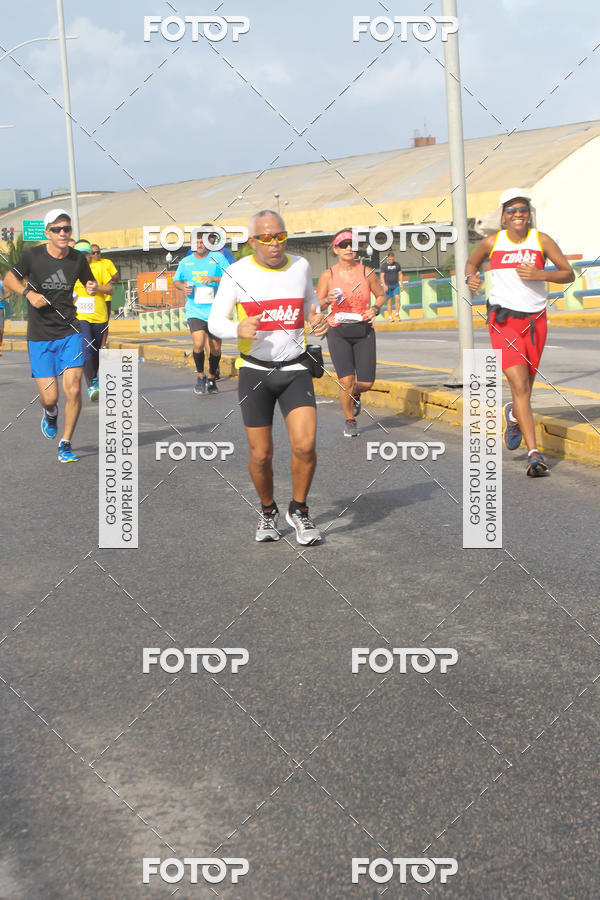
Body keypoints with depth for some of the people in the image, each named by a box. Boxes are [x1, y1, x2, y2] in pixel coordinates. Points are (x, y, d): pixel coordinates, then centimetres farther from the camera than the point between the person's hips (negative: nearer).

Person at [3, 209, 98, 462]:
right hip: (40, 336, -1)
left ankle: (65, 444, 8)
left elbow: (90, 284, 16)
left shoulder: (78, 259, 0)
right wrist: (29, 293, -13)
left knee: (73, 390, -11)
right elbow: (9, 279, 5)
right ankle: (50, 413, 36)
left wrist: (93, 289, -8)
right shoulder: (32, 256, -7)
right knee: (49, 397, -4)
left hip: (69, 331, 1)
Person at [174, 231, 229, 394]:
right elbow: (176, 281, 21)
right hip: (195, 311, 0)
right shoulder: (185, 262, 7)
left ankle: (211, 378, 29)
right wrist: (183, 287, -1)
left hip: (215, 311, 0)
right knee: (198, 344, -19)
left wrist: (213, 279, -22)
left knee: (215, 348, 7)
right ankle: (200, 376, 3)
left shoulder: (217, 258, -1)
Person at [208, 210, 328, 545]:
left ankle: (299, 510, 10)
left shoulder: (301, 266, 4)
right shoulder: (237, 272, -5)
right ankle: (268, 511, 29)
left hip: (295, 369, 1)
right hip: (255, 370, -1)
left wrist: (318, 321, -1)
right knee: (261, 455, 2)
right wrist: (238, 329, -24)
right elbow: (215, 321, -2)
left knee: (305, 445, -15)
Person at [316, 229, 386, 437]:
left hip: (364, 332, 2)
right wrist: (328, 300, -17)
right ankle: (350, 421, 12)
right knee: (346, 380, -11)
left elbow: (381, 295, 15)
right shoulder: (328, 275, -2)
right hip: (338, 333, -1)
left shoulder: (366, 272, 1)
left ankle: (355, 395, 37)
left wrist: (375, 308, -6)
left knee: (366, 383, -2)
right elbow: (317, 305, 4)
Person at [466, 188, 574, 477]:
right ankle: (534, 454, -14)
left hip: (535, 320, 2)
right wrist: (470, 277, -3)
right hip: (503, 320, -2)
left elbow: (568, 274, 1)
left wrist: (539, 275, -16)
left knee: (526, 387, 12)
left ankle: (514, 415, 49)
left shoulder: (541, 240, 1)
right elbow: (472, 261, 21)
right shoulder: (492, 242, 2)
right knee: (519, 386, -14)